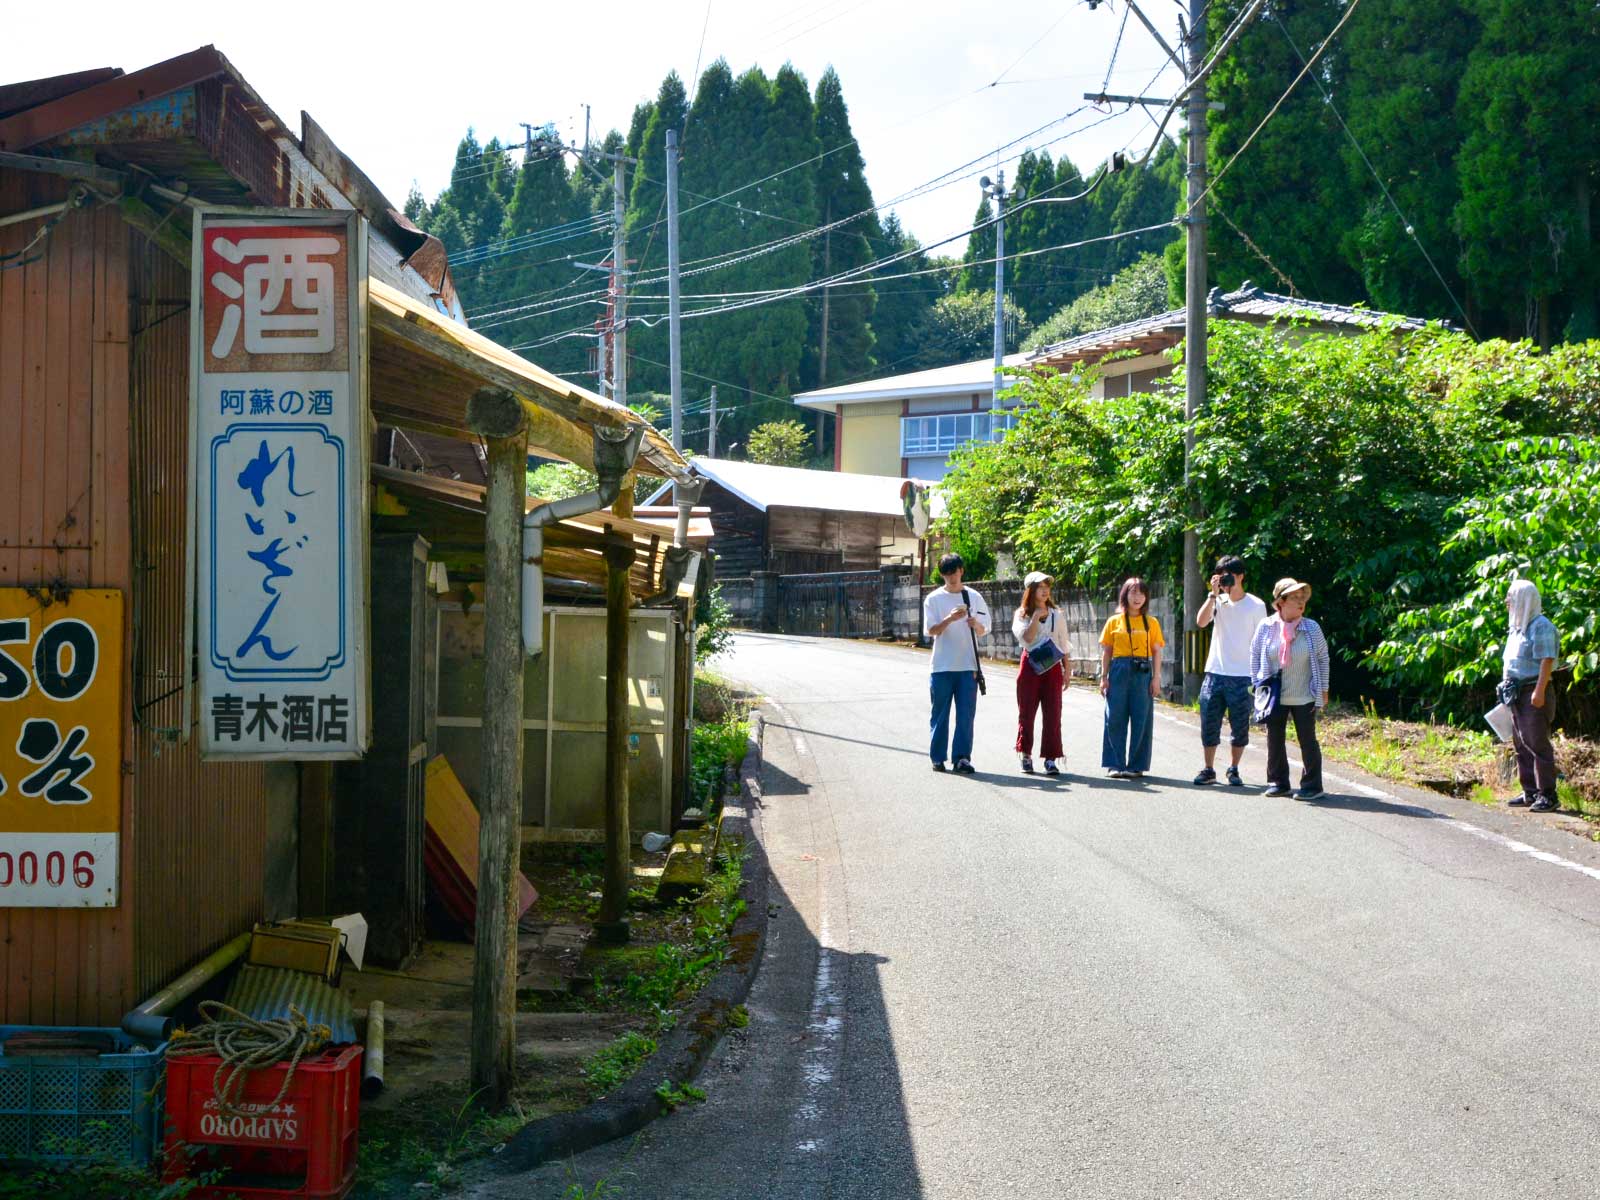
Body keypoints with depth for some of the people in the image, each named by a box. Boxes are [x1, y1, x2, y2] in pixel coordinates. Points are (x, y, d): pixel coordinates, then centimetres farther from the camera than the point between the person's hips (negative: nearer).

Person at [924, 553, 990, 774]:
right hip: (942, 666, -1)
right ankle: (937, 757, 12)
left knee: (966, 714, -2)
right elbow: (931, 630, -5)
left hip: (968, 665, 1)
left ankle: (962, 757, 0)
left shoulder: (973, 597, 8)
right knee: (940, 714, 4)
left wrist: (976, 625, -13)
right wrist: (950, 619, -22)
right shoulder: (934, 599, 3)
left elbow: (983, 631, 10)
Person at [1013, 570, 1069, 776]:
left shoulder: (1056, 615, 11)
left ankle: (1050, 759, -1)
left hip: (1052, 666, 2)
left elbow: (1064, 645, 13)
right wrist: (1036, 617, -13)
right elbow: (1026, 638, -12)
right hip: (1030, 665, -2)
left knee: (1053, 714, -4)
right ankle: (1026, 756, 12)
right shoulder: (1022, 615, 4)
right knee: (1026, 712, 1)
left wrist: (1066, 671, 8)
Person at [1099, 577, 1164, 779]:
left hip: (1142, 672, 0)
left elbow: (1156, 652, 6)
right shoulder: (1114, 621, 8)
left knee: (1141, 720, 0)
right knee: (1115, 719, -1)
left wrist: (1156, 678, -2)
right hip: (1119, 670, 0)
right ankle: (1115, 764, 6)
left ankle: (1136, 765, 7)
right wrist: (1104, 677, 1)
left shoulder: (1151, 623, 8)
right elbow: (1106, 651, 8)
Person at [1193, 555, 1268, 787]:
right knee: (1209, 723, 3)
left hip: (1242, 676, -2)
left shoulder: (1256, 605, -1)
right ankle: (1208, 770, 12)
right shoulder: (1218, 601, 5)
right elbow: (1201, 621, -13)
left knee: (1240, 726, 3)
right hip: (1215, 673, 2)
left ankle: (1233, 770, 17)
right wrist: (1214, 593, -16)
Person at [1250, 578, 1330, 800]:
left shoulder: (1311, 628, -6)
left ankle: (1312, 786, 10)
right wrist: (1258, 684, 4)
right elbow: (1255, 655, 6)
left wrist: (1323, 689, 4)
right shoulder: (1266, 627, -5)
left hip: (1304, 697, -1)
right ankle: (1277, 782, 21)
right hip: (1274, 697, 1)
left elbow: (1323, 657, 3)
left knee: (1307, 740, 2)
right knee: (1275, 740, 8)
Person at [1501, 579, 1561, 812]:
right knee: (1522, 744, 11)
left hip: (1534, 693, -10)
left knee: (1538, 744, -10)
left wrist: (1539, 691, -24)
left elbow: (1547, 660, -18)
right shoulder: (1518, 626, 18)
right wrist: (1508, 689, 21)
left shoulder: (1541, 626, -11)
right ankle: (1530, 792, 17)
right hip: (1517, 693, 10)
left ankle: (1548, 795, -8)